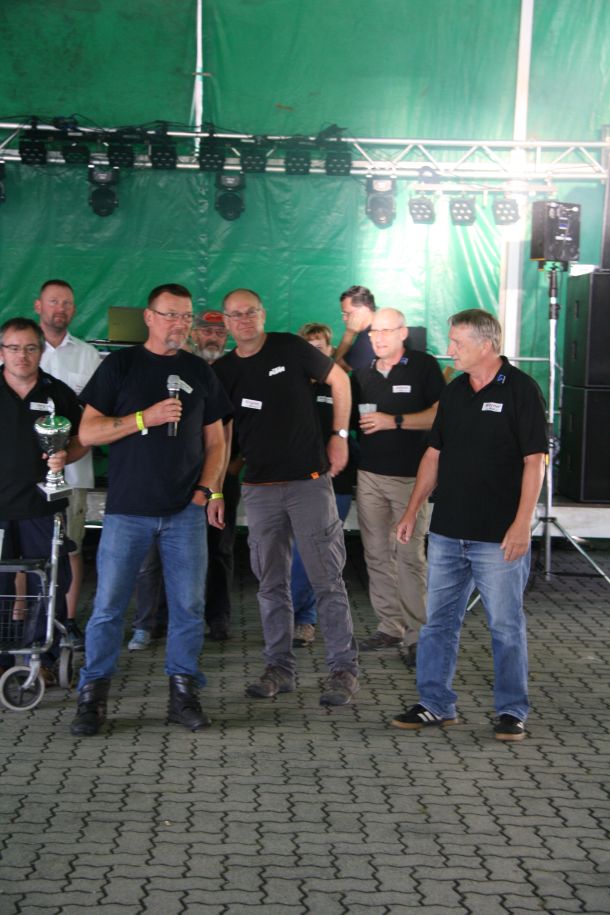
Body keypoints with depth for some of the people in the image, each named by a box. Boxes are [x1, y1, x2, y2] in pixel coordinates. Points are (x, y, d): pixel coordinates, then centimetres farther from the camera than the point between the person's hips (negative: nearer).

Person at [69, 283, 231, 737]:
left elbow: (216, 441, 14)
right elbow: (88, 431, -2)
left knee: (189, 605, 2)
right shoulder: (120, 365, 4)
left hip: (186, 511, 2)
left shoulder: (200, 372, 12)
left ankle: (184, 692, 13)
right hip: (127, 508, -2)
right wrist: (146, 417, -13)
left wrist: (208, 489, -2)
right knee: (108, 605, -2)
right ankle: (93, 696, 7)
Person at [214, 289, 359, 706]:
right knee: (272, 584, 8)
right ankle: (280, 668, 18)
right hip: (260, 487, 4)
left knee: (327, 578, -3)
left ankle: (344, 668, 3)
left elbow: (339, 379, 7)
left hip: (309, 479, -4)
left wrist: (340, 435, 3)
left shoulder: (290, 348, -3)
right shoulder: (224, 371, 7)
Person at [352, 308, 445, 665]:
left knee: (409, 556, -7)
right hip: (370, 474, 5)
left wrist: (394, 421, -15)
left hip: (410, 475, -5)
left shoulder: (424, 366, -2)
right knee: (376, 554, 6)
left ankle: (416, 633, 0)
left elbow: (440, 414, -10)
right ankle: (389, 626, 15)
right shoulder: (363, 374, 14)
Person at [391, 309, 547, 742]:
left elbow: (534, 461, -12)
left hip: (498, 537, -6)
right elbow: (435, 454, 17)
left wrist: (522, 523, -18)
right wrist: (412, 511, 13)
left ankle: (512, 711, 14)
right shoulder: (454, 392, 11)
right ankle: (435, 704, 19)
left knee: (507, 625, 3)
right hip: (447, 532, 6)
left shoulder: (521, 390, -8)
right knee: (439, 621, 9)